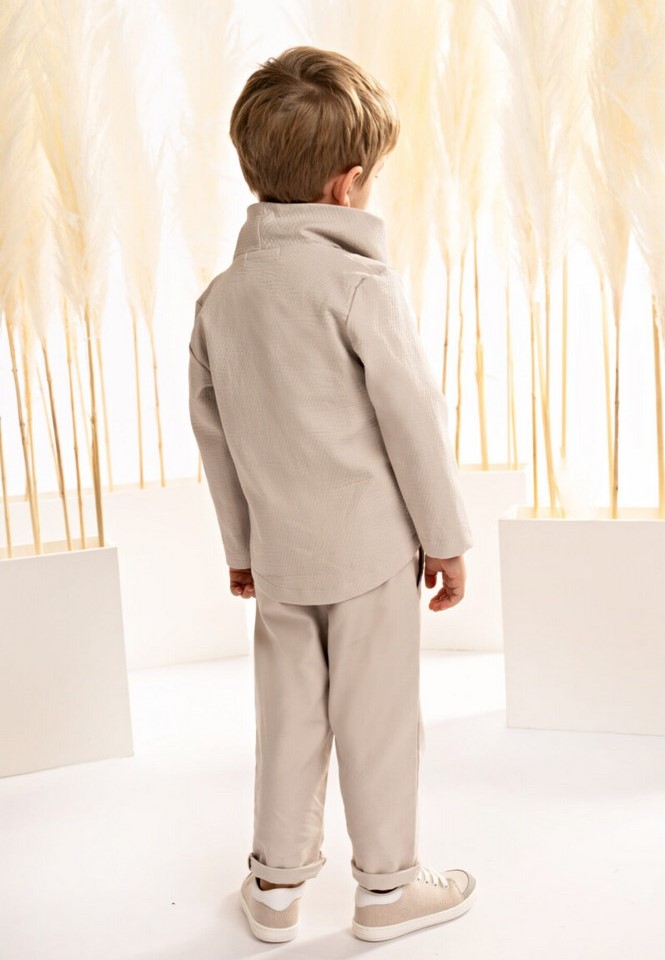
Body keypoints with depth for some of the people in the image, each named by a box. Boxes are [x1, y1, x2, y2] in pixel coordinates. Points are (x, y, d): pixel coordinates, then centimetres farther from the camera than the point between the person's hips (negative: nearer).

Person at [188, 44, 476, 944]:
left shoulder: (220, 295, 4)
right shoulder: (364, 283, -14)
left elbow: (212, 430, 10)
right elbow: (414, 420, -13)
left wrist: (240, 545, 19)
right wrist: (446, 537, -2)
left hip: (279, 551, 6)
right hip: (370, 541, -5)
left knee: (288, 712, 16)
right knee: (377, 715, 8)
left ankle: (276, 881, 30)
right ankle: (388, 885, 25)